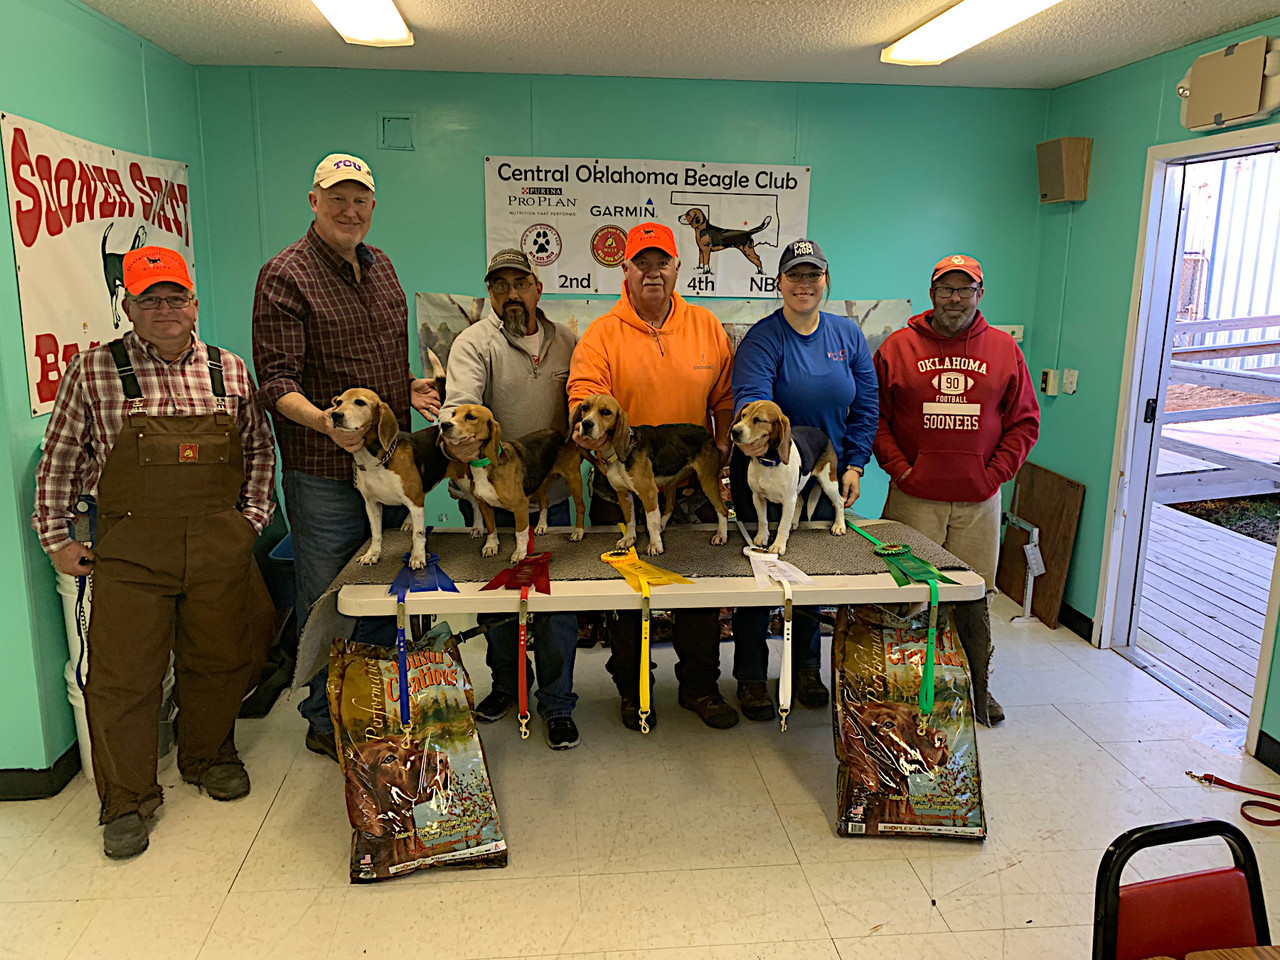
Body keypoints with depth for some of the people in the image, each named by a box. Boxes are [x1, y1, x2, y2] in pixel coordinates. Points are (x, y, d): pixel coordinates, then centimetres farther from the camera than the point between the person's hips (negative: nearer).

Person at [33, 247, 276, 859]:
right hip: (130, 549, -2)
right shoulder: (94, 370, -1)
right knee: (124, 671, 1)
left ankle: (208, 756, 36)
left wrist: (253, 515, 8)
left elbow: (259, 446, 16)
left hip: (220, 545, 3)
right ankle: (127, 799, 18)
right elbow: (59, 460, 5)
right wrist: (55, 537, 4)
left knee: (219, 658, 12)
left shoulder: (230, 370, 6)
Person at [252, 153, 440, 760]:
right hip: (323, 475, -7)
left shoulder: (380, 267, 12)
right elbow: (276, 382, -17)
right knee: (326, 601, 6)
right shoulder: (285, 275, -11)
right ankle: (326, 722, 24)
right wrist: (325, 422, -34)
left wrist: (409, 389, 6)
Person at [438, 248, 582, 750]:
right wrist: (456, 439, -43)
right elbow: (461, 402, -23)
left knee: (558, 603, 4)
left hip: (552, 497, 2)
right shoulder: (475, 342, -5)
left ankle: (557, 704, 20)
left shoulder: (565, 342, 8)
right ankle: (506, 684, 35)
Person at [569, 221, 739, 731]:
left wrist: (723, 445, -4)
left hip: (693, 485, 2)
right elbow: (584, 393, -15)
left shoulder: (707, 326, 5)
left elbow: (726, 397, 10)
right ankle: (632, 689, 31)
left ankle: (700, 686, 32)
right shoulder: (602, 334, -4)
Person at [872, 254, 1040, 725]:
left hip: (978, 501, 1)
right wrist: (899, 469, -6)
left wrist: (994, 473, -1)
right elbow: (874, 417, 4)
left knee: (973, 598, 7)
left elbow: (1024, 422, 10)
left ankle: (977, 690, 25)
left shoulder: (1004, 349, 8)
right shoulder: (898, 346, 4)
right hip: (914, 498, -1)